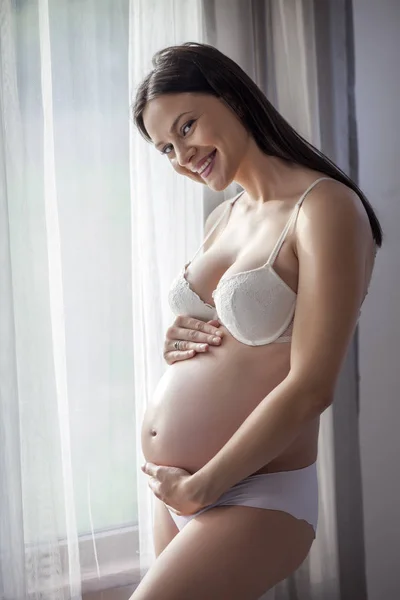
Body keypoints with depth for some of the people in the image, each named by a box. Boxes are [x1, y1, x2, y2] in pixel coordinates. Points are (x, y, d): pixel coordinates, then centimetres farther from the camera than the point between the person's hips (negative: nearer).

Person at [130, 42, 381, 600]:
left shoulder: (325, 208, -13)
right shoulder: (222, 218, 10)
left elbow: (310, 388, -17)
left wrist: (199, 486, -11)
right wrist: (181, 341, 0)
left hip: (252, 497, -7)